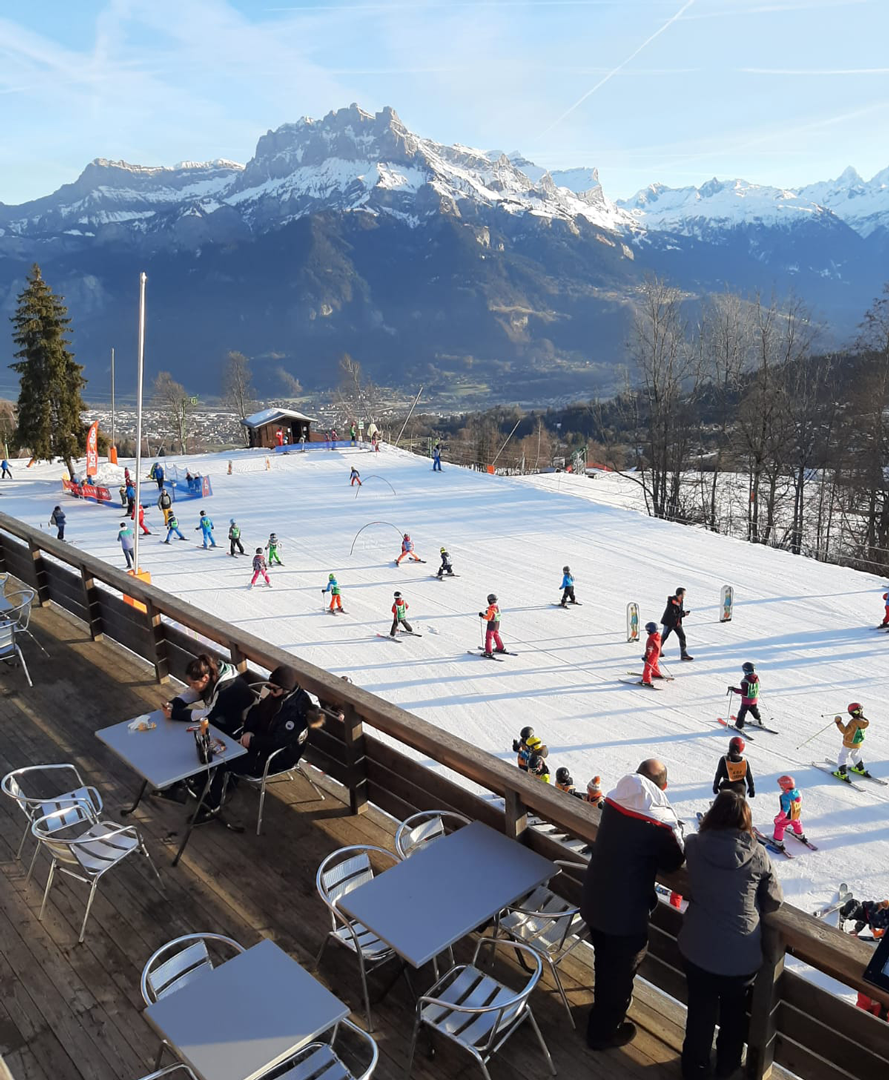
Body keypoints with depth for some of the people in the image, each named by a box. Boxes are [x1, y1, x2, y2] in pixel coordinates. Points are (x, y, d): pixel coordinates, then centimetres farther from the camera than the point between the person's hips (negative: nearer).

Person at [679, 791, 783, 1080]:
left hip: (698, 948, 0)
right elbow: (774, 901, -3)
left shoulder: (694, 845, -12)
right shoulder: (757, 854, -13)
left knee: (700, 1011, 22)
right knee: (734, 1012, 27)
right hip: (743, 954, 0)